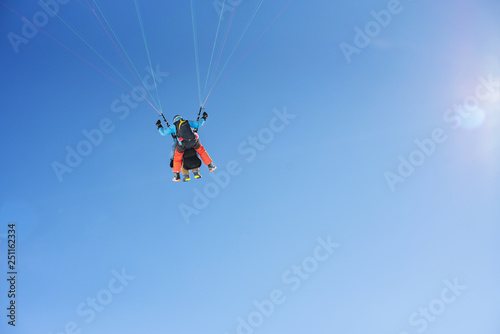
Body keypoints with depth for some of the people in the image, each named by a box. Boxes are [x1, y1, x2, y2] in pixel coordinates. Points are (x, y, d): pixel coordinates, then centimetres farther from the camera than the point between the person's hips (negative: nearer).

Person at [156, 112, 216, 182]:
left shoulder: (173, 126, 16)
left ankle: (177, 176, 17)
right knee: (202, 151, 27)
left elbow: (163, 132, 19)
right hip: (193, 142, 1)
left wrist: (159, 126, 38)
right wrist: (203, 118, 47)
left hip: (182, 144, -1)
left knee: (177, 159, 19)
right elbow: (198, 124, 29)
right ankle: (210, 166, 29)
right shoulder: (188, 122, 20)